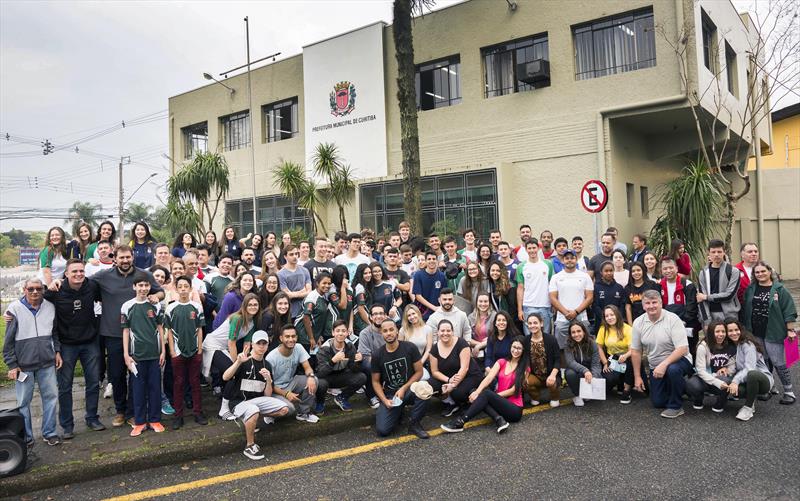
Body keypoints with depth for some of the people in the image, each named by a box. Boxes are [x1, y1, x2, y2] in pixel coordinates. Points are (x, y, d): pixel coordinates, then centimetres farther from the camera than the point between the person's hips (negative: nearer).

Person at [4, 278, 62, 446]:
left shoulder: (50, 307, 4)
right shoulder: (15, 309, -6)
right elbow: (8, 340, -4)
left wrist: (57, 351, 9)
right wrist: (12, 365, -5)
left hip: (47, 363, 3)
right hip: (24, 365, -3)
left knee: (51, 396, 7)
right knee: (23, 402, 6)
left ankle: (49, 433, 20)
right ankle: (26, 437, 19)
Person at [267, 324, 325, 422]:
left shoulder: (298, 348, -8)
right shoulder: (271, 357, -20)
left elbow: (307, 368, -8)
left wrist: (311, 376, -32)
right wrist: (286, 394, -26)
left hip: (291, 383, 5)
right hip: (276, 390, -5)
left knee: (313, 381, -22)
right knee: (289, 408, -33)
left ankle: (304, 413, -8)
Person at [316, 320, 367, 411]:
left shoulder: (350, 346, -9)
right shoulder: (324, 348, -20)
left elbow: (354, 369, -9)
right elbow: (320, 373, -30)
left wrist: (358, 361, -32)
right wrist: (333, 360, -47)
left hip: (341, 376, 4)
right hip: (327, 378, -4)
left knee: (362, 378, -20)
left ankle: (341, 398, 5)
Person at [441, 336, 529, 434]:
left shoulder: (525, 368, -1)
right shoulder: (501, 362, 11)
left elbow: (513, 390, -9)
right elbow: (489, 378, -6)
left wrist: (492, 395, -17)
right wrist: (477, 392, -24)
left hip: (514, 409, -5)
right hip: (499, 402, 5)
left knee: (486, 393, -31)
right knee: (474, 392, -20)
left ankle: (460, 422, -32)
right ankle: (499, 420, -33)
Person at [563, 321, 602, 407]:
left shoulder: (592, 344, -12)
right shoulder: (568, 346, -15)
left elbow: (596, 364, -17)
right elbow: (570, 362, -28)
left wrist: (593, 376, -38)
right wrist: (584, 370, -45)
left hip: (589, 373, 1)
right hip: (576, 372, -1)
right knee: (570, 373, -35)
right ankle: (577, 396, -5)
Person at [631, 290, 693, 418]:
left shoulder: (673, 319, -20)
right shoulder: (638, 322, -7)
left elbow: (683, 349, -26)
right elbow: (635, 351, 0)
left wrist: (664, 364, -35)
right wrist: (637, 377, -1)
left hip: (678, 360, -5)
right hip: (655, 367, 5)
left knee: (672, 369, -39)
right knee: (657, 403, 5)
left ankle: (676, 407, -16)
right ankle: (679, 386, 34)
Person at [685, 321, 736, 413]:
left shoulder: (730, 347, -4)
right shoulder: (703, 346, -14)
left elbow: (733, 367, 1)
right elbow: (701, 370, -20)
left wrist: (727, 370, -23)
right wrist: (717, 383, -34)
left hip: (722, 378, 2)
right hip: (705, 378, -2)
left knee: (727, 382, -37)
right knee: (692, 385, -37)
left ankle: (719, 405, -3)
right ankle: (698, 401, 4)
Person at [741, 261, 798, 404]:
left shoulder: (779, 290, -5)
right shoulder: (750, 289, 6)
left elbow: (788, 311, -6)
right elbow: (745, 310, 11)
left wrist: (790, 330, -9)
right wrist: (745, 329, 10)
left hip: (773, 333, -4)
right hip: (755, 333, 4)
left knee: (778, 363, -2)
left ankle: (789, 391, 11)